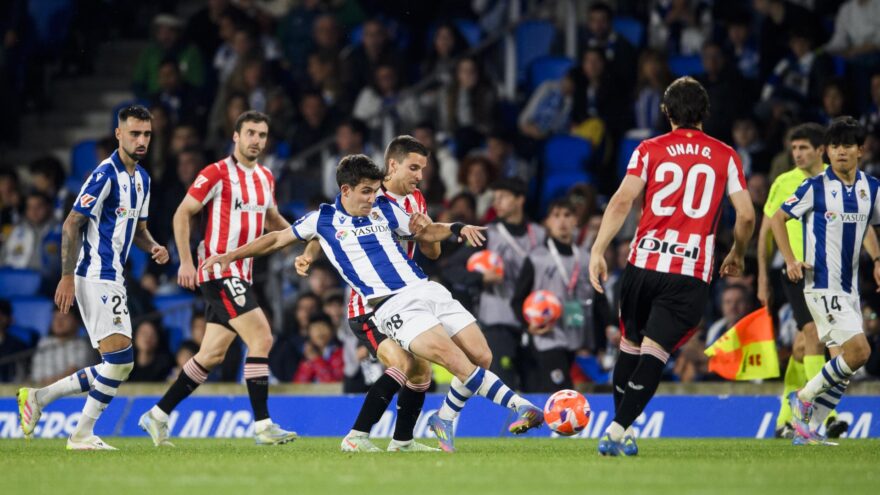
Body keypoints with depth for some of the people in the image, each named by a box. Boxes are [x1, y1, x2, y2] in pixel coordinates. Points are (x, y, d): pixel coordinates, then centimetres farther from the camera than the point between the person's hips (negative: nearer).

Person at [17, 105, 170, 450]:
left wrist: (153, 247, 4)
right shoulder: (106, 174, -13)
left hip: (111, 279, 9)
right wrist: (67, 276, -19)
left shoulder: (142, 178, 14)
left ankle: (39, 396, 15)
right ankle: (83, 434, -4)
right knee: (120, 360, -14)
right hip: (96, 277, -9)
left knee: (117, 366, 7)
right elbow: (72, 224, -14)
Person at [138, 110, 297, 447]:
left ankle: (157, 416, 18)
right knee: (261, 337, -16)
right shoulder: (217, 174, -9)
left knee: (213, 354, 9)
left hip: (240, 274, 8)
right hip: (219, 271, -8)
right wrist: (185, 261, -16)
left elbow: (271, 219, 30)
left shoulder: (266, 178, 14)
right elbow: (182, 214, -9)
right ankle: (262, 425, -15)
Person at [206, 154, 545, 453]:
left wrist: (457, 229, 7)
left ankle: (444, 419, 13)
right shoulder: (323, 219, 8)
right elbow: (277, 239, 20)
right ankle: (518, 405, -25)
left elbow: (425, 233, 26)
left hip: (427, 289, 5)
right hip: (393, 306, -5)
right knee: (454, 358, -25)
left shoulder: (385, 209, 16)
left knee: (481, 357, -6)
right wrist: (231, 256, 19)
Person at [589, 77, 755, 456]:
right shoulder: (725, 157, 7)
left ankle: (620, 429, 21)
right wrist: (736, 255, 22)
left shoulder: (649, 150, 6)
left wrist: (598, 250, -7)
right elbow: (746, 216, 5)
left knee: (630, 345, 17)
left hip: (644, 263, 1)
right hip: (692, 272, -1)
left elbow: (622, 201, -5)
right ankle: (617, 430, -16)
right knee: (654, 352, -4)